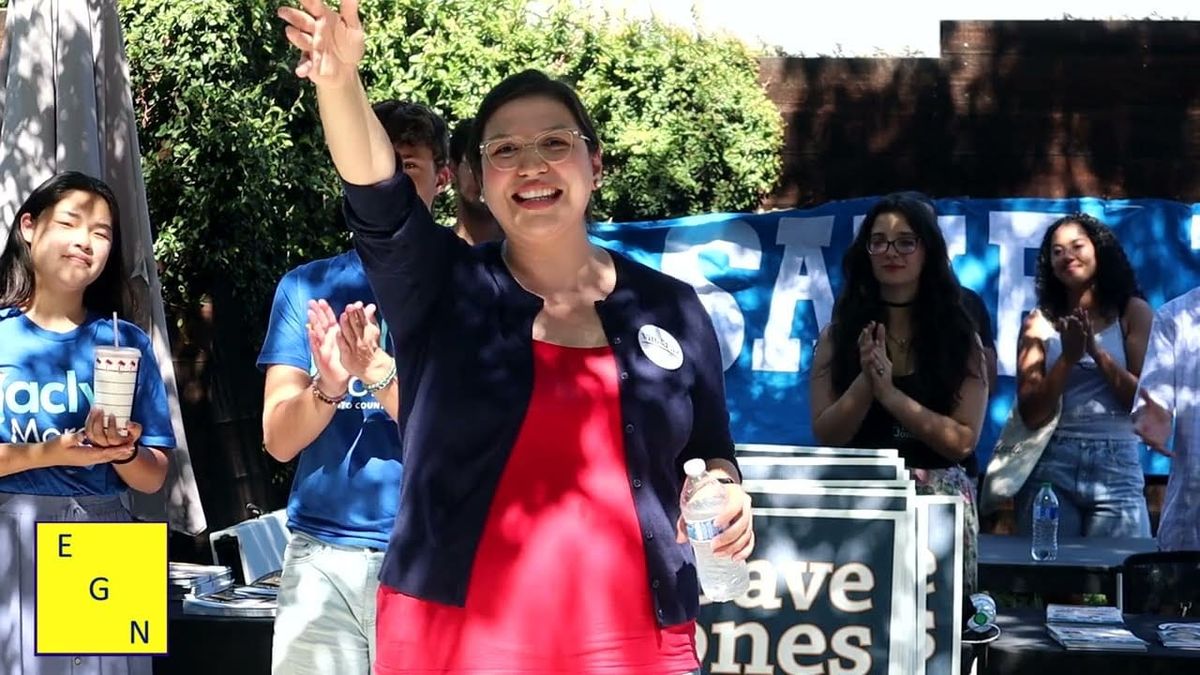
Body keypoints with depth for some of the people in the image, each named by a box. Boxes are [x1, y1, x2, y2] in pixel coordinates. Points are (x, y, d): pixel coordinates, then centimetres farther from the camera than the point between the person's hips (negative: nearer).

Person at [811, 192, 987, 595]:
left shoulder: (960, 338, 4)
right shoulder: (840, 335, 6)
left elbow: (963, 441, -5)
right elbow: (825, 436, 1)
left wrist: (890, 394, -15)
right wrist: (866, 381, -15)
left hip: (940, 503, 0)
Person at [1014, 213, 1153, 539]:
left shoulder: (1132, 312, 5)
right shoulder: (1040, 322, 5)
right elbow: (1031, 415, -1)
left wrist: (1097, 351, -11)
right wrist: (1068, 358, -13)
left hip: (1116, 467, 0)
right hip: (1050, 467, 0)